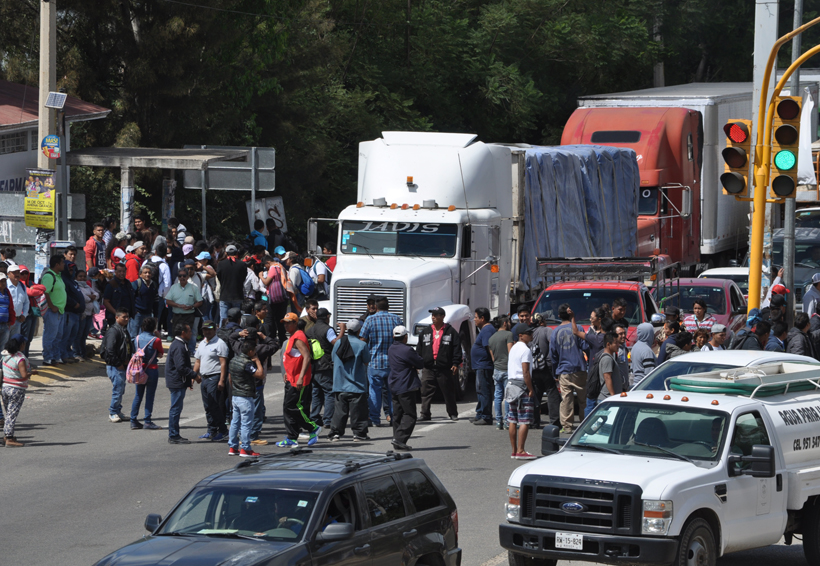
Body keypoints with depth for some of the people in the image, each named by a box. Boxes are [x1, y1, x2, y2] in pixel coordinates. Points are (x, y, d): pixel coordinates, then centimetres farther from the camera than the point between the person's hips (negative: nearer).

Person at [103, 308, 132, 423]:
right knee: (118, 388, -9)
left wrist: (127, 361, 12)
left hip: (122, 365, 9)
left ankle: (117, 411, 22)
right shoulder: (113, 331, -16)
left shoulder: (124, 330, 14)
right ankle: (113, 413, -1)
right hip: (114, 366, -9)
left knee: (121, 388, 13)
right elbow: (110, 350, -21)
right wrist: (118, 364, -17)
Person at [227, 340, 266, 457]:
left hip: (235, 396, 9)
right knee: (246, 423, -3)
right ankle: (245, 449, -2)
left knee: (235, 422, 13)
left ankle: (232, 447, 17)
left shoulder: (234, 359, 8)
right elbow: (261, 374, -21)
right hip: (245, 397, -9)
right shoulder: (247, 363, -19)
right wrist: (257, 361, -9)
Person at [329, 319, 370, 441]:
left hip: (339, 384, 3)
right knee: (358, 410, 3)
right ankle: (358, 433, 4)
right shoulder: (362, 344, -12)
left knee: (339, 410, 7)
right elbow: (366, 362, -3)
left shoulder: (339, 342, 0)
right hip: (357, 385, -3)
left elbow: (333, 357, 13)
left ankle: (336, 433, 5)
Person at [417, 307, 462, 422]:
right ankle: (425, 414, 0)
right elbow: (419, 349, 17)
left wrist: (455, 364, -7)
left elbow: (457, 349, 1)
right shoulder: (425, 332, 14)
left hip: (445, 368, -3)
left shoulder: (451, 332, 3)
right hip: (428, 368, 3)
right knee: (426, 392, -4)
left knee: (449, 393, 5)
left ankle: (453, 414, 15)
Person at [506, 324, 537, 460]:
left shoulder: (513, 348, 16)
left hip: (511, 383, 9)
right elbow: (525, 372, -19)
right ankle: (520, 451, -13)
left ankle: (514, 450, 14)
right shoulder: (525, 350, -13)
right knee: (524, 421, -9)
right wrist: (531, 390, -15)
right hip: (522, 385, -9)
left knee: (513, 421, 10)